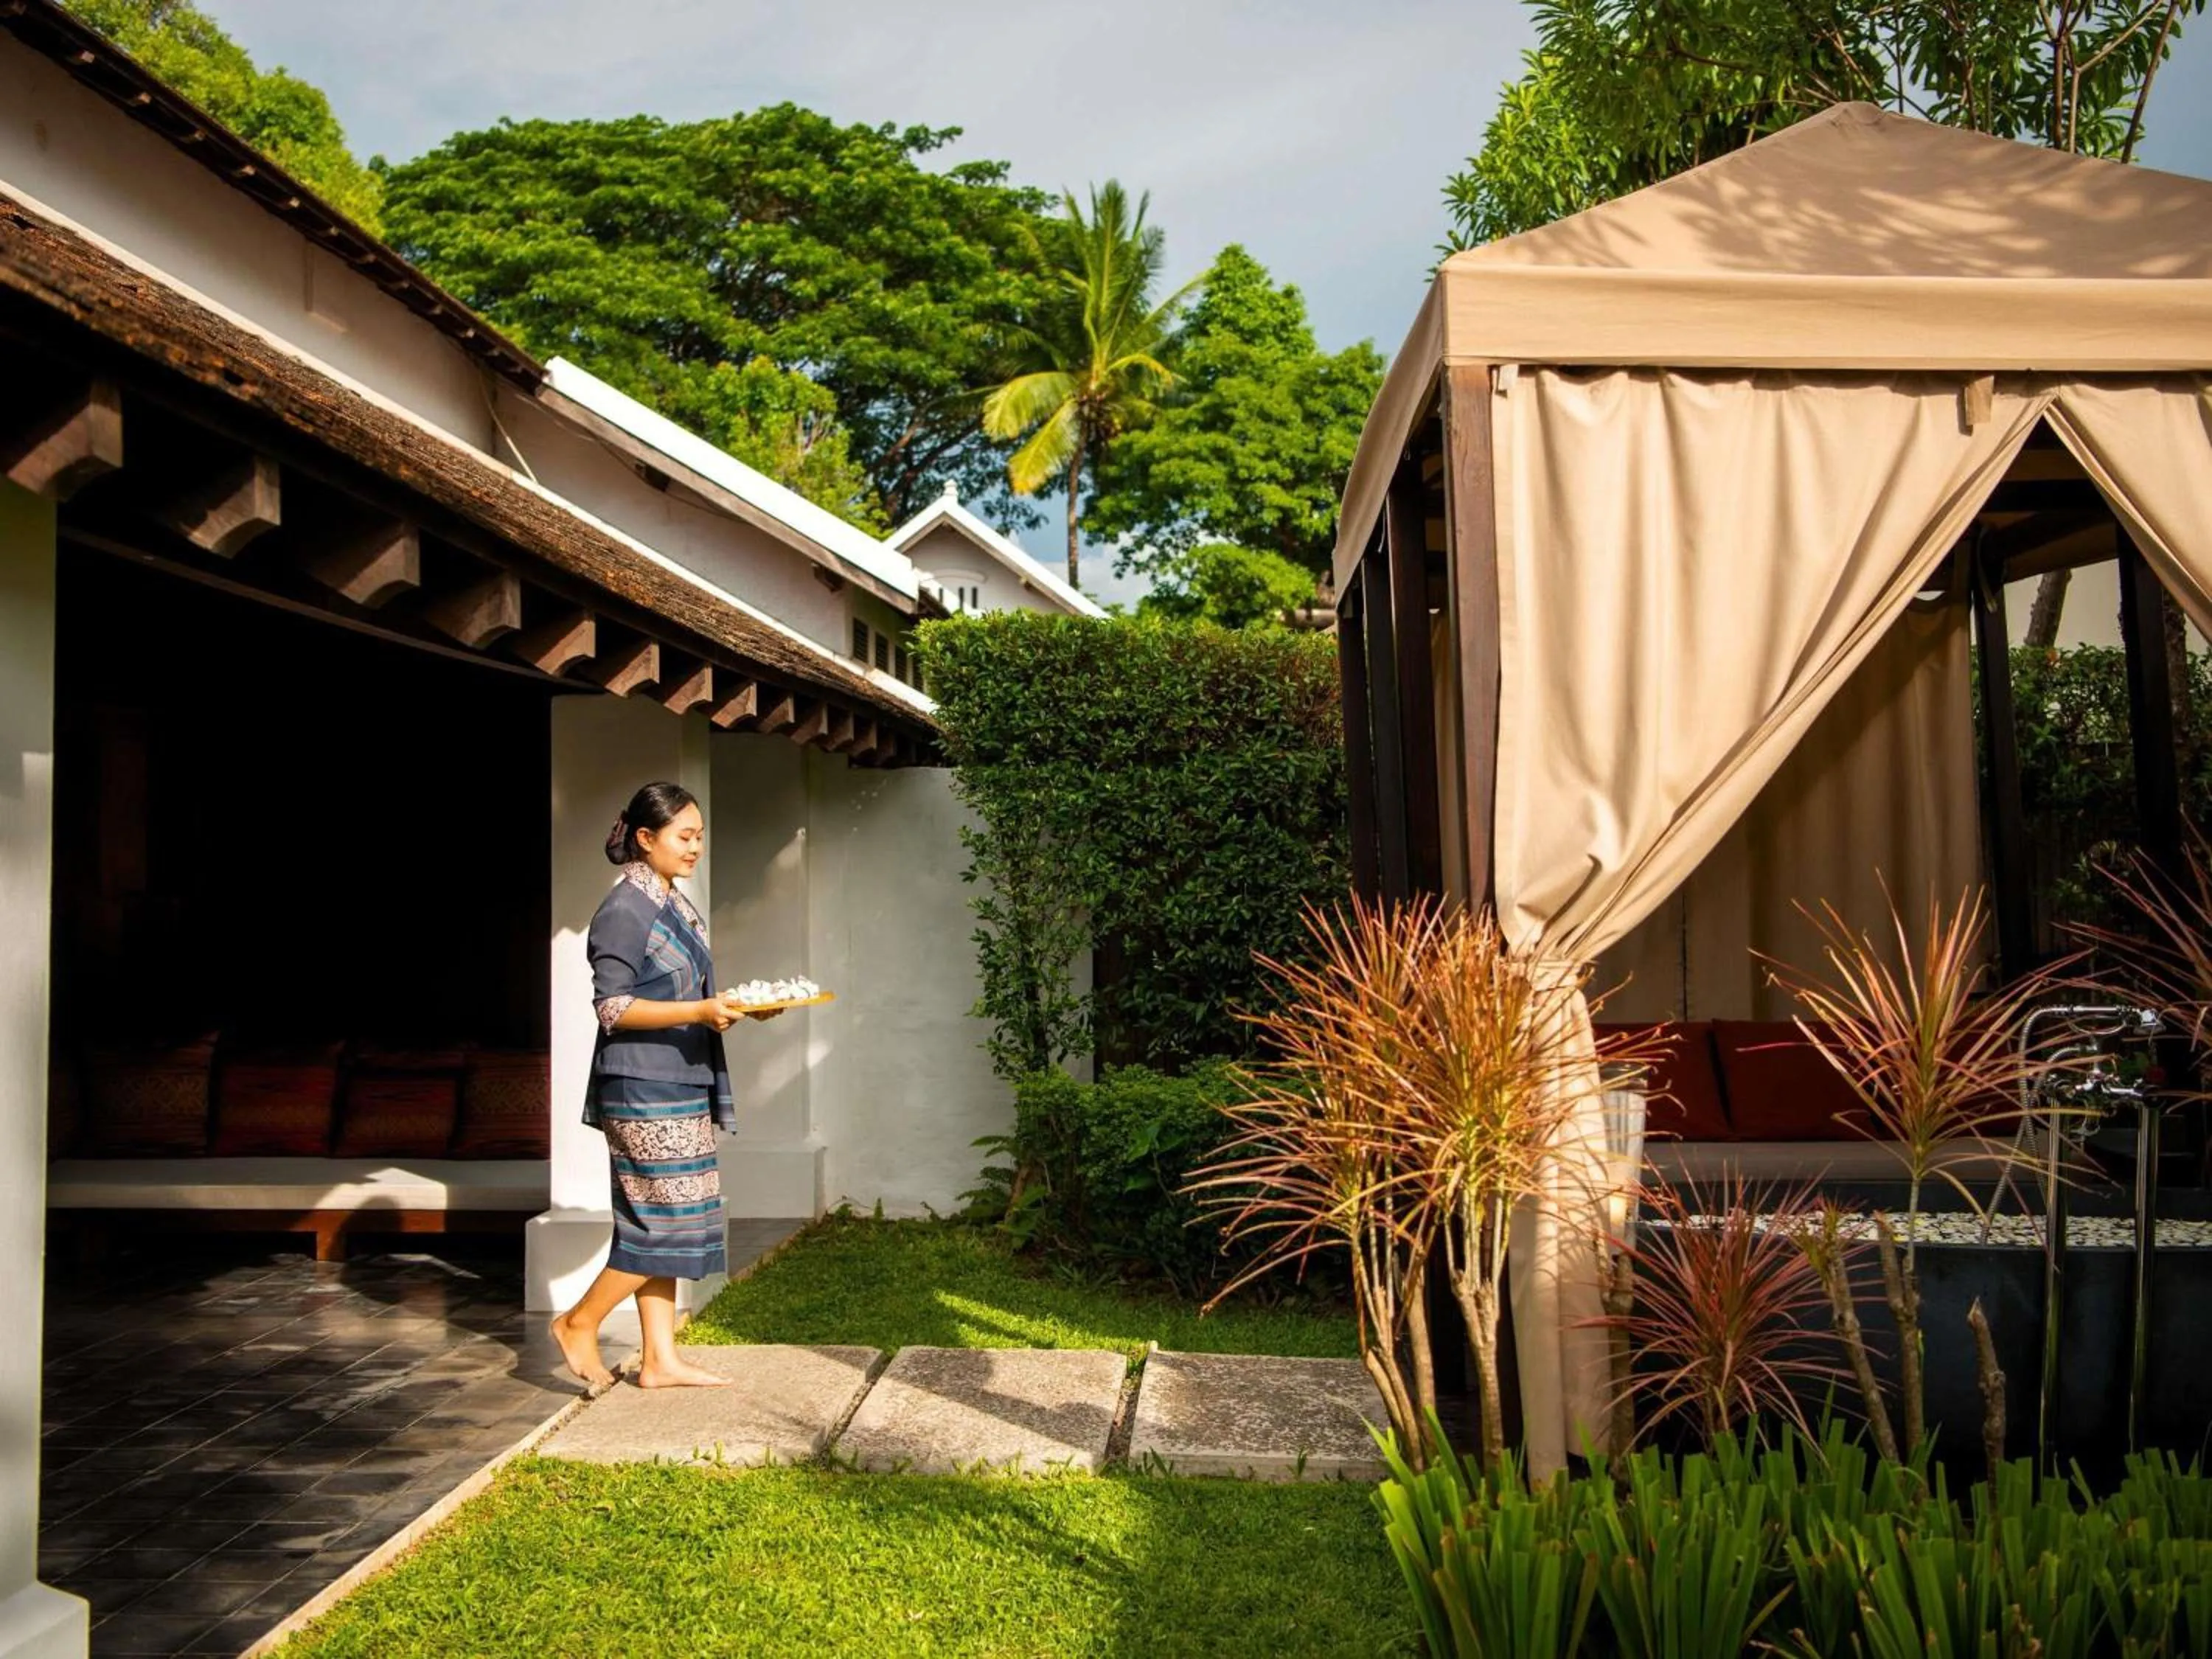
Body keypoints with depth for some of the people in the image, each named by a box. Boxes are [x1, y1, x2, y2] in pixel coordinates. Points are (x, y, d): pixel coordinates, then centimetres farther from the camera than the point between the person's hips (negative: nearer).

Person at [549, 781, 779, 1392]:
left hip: (682, 1083, 9)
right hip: (643, 1088, -9)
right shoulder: (624, 909, -12)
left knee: (663, 1222, 10)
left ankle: (660, 1359, 16)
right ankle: (579, 1324, 9)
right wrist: (699, 1011, -25)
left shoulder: (675, 905, 15)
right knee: (671, 1217, -7)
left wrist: (737, 1007, 5)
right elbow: (612, 1007, -16)